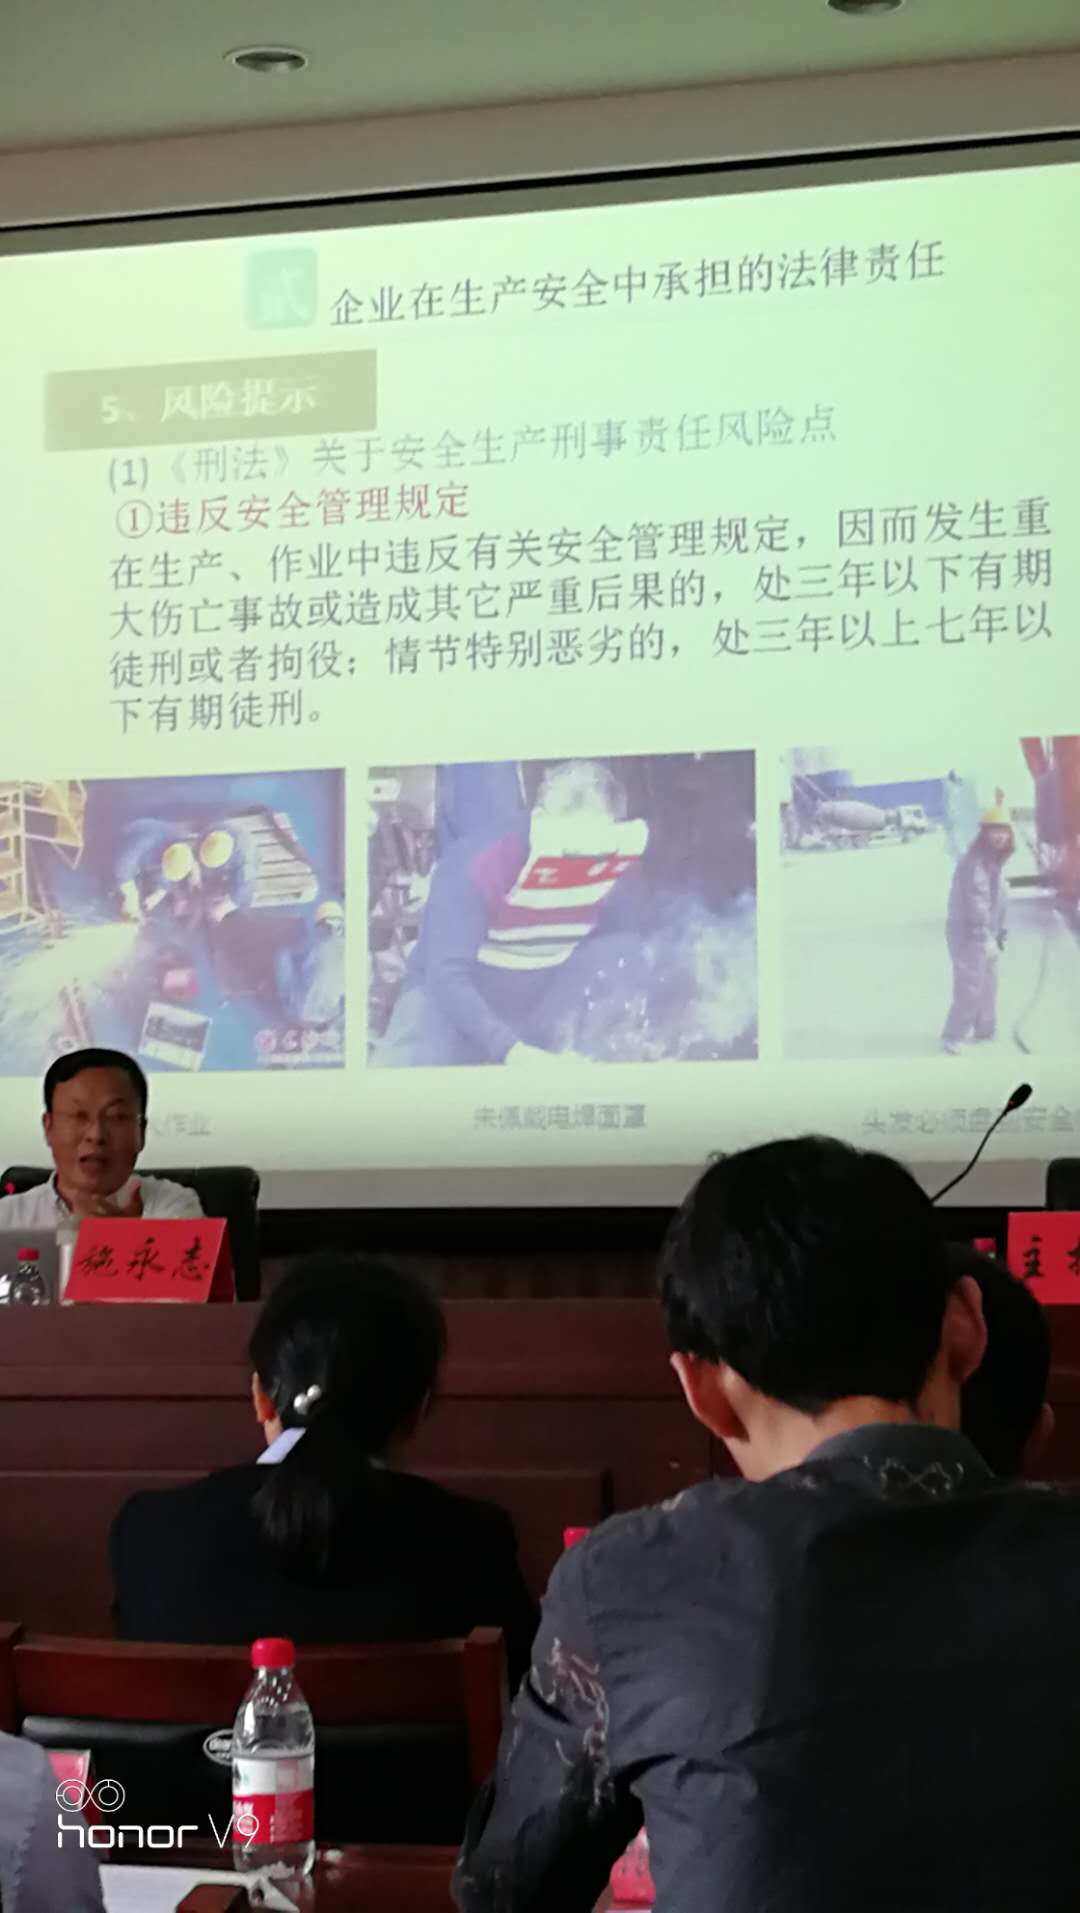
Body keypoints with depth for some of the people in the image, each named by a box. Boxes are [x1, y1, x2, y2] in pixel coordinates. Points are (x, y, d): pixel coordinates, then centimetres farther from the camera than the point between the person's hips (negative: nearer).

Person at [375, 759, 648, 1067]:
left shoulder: (609, 864, -14)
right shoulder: (476, 865, -29)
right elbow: (446, 975, -33)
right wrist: (510, 1050, -44)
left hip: (538, 1003, 6)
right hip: (450, 997, -6)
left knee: (621, 947, -21)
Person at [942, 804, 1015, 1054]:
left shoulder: (995, 861, 11)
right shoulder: (974, 863, -23)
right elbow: (976, 901, -29)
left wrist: (999, 934, 22)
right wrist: (986, 938, -31)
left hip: (986, 934, 10)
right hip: (968, 936, -10)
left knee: (987, 985, 20)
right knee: (970, 988, -9)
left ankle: (984, 1031, 33)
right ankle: (952, 1037, -1)